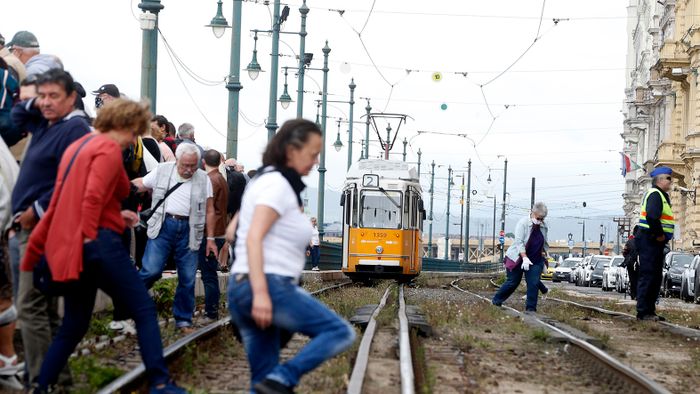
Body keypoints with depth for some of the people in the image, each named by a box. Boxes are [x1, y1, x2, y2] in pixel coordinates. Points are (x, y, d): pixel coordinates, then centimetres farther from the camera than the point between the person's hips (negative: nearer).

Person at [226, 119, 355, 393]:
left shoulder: (263, 181, 20)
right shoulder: (277, 184, -9)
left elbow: (231, 233, 24)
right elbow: (254, 238, -20)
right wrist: (261, 293, -28)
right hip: (270, 286, -10)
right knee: (341, 333, -7)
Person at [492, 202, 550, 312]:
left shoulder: (543, 226, 2)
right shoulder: (523, 223, -17)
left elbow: (544, 244, 15)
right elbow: (519, 242, -23)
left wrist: (544, 260, 15)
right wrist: (525, 258, -31)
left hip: (535, 260, 5)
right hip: (518, 258, -5)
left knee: (534, 283, -7)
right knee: (512, 282, 3)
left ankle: (531, 308, 1)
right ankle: (496, 301, 23)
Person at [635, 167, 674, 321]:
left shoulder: (662, 195, 20)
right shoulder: (655, 194, -13)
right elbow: (652, 217, -27)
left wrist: (663, 236, 8)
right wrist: (659, 235, -18)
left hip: (655, 242, 11)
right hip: (649, 240, -11)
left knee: (655, 277, 14)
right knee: (647, 276, -9)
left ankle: (650, 310, 19)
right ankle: (643, 312, -8)